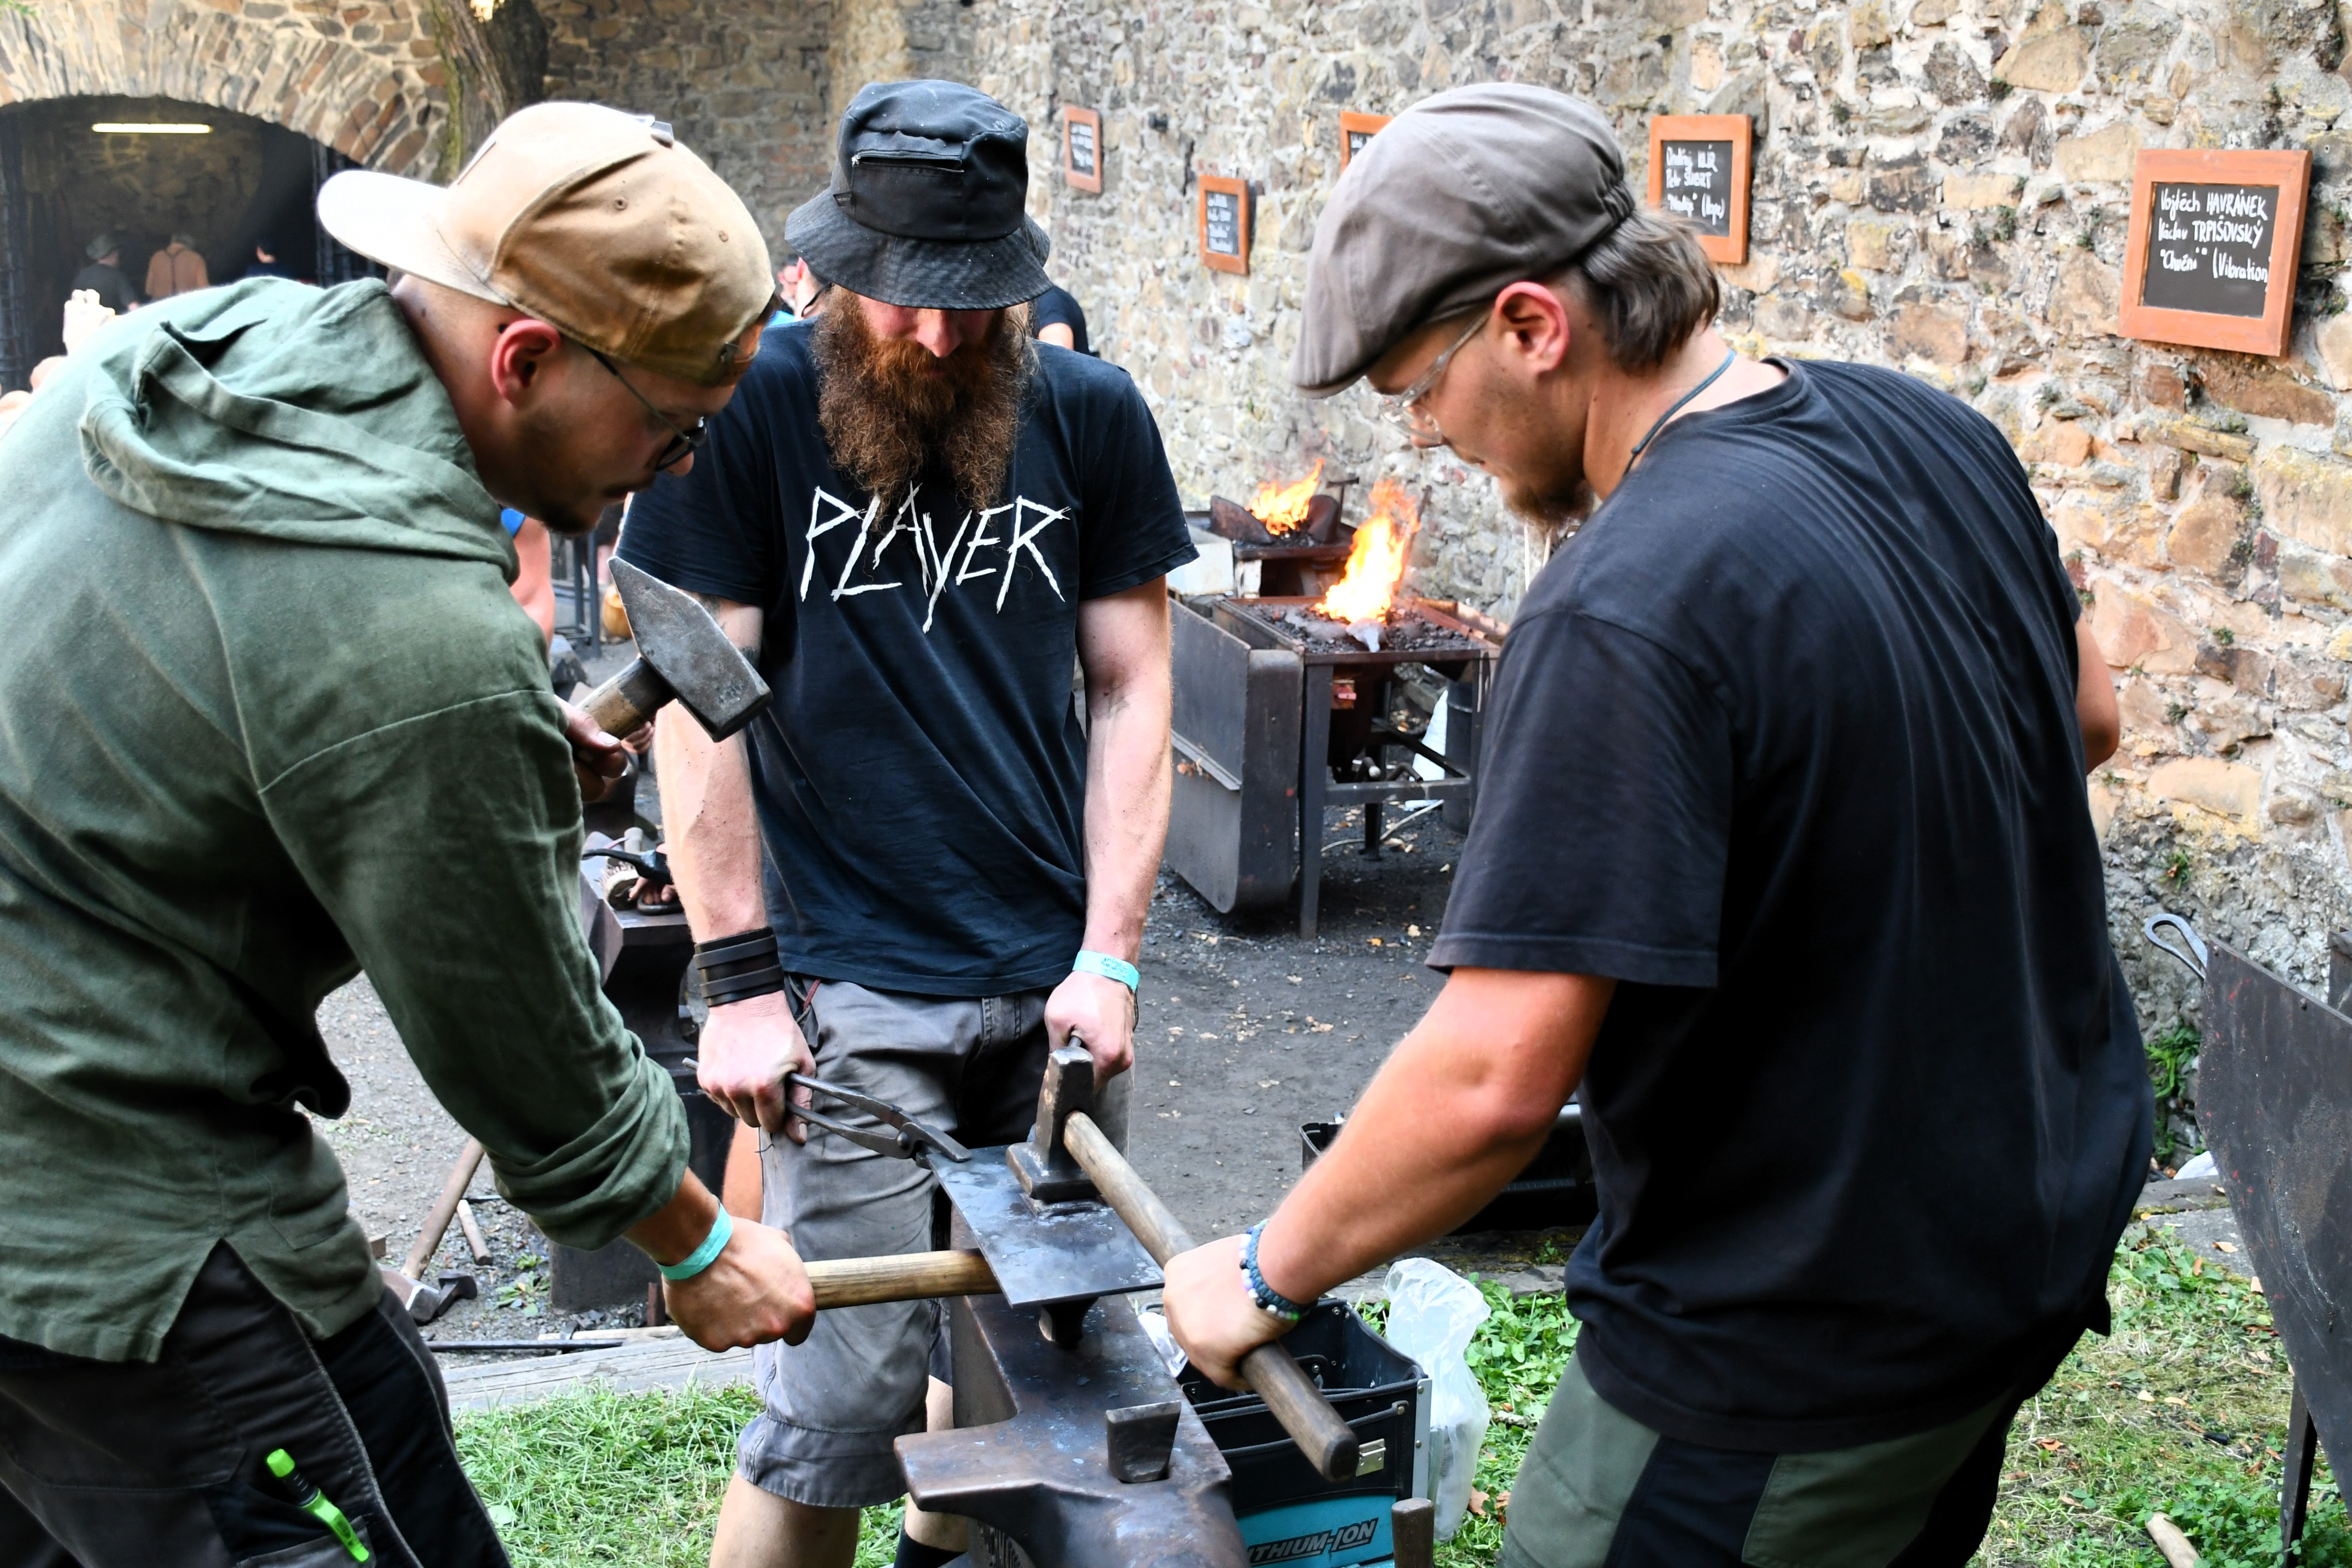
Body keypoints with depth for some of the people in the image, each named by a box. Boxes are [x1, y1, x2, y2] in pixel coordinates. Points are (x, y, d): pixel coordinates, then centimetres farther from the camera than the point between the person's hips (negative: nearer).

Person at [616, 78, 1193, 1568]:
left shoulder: (1093, 415, 3)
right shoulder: (750, 409, -6)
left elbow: (1132, 689, 5)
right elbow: (697, 704, -6)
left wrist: (1109, 956, -2)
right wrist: (740, 980, -9)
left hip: (1053, 974, 4)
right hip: (855, 984, -4)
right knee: (849, 1392, -4)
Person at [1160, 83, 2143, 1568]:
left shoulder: (1628, 612, -29)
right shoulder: (1929, 430, -2)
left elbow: (1491, 1080, -30)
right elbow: (2090, 719, 14)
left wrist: (1268, 1276, -14)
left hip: (1808, 1358, -8)